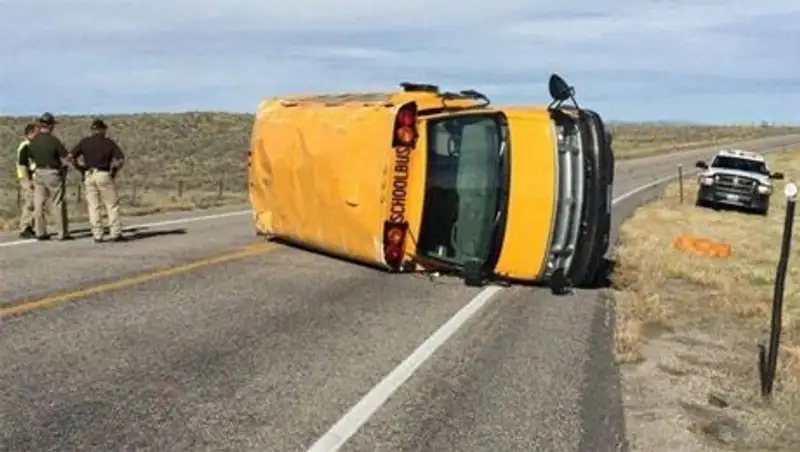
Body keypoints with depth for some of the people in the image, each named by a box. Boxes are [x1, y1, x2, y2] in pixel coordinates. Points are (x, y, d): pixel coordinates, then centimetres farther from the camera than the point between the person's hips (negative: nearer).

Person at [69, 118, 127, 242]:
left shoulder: (84, 142, 7)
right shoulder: (109, 142, 3)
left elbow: (71, 156, -1)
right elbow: (121, 160, -6)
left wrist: (80, 168, 9)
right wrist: (114, 170, 6)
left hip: (89, 176, 2)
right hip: (104, 175, -2)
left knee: (93, 206, 5)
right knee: (112, 205, 4)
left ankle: (97, 235, 5)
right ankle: (115, 233, 2)